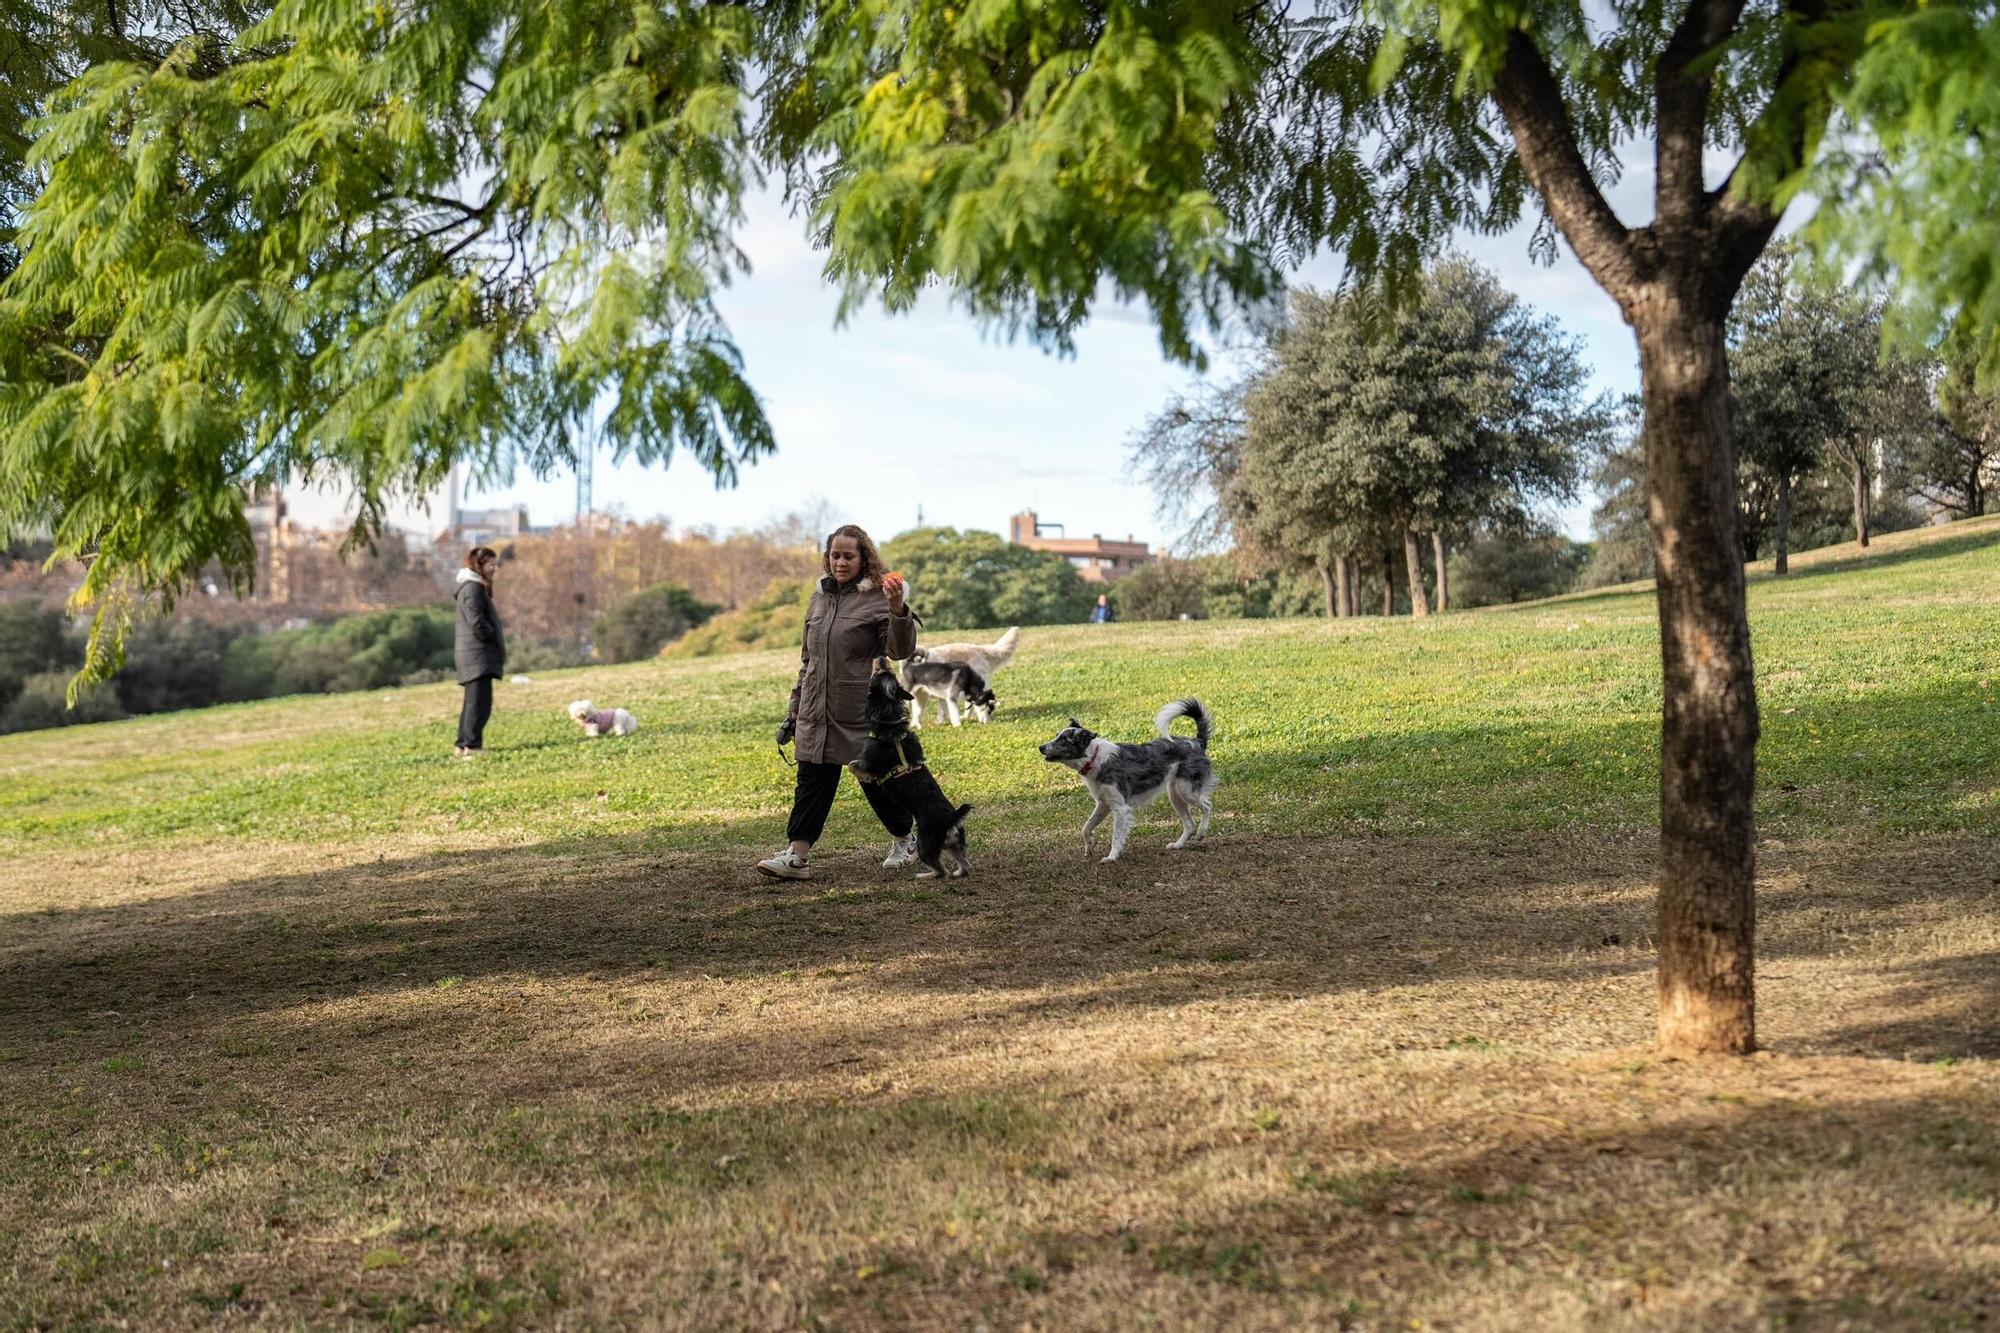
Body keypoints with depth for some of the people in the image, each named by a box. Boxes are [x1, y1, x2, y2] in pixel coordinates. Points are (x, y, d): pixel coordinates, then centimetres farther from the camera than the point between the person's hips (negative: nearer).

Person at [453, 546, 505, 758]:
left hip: (474, 655, 11)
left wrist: (497, 644, 14)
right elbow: (476, 621, -21)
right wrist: (494, 639, -9)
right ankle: (471, 745, -18)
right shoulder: (473, 588, -12)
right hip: (478, 655, -11)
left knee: (473, 701, 14)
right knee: (479, 701, -14)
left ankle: (463, 746, 16)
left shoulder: (476, 587, 20)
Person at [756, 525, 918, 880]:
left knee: (875, 778, 7)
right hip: (816, 712, 5)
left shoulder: (876, 598, -6)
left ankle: (904, 839, 28)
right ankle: (796, 856, -1)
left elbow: (901, 650, -16)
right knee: (812, 781, 1)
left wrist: (898, 611, -33)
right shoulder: (819, 597, 12)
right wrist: (794, 710, 17)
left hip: (861, 713, -5)